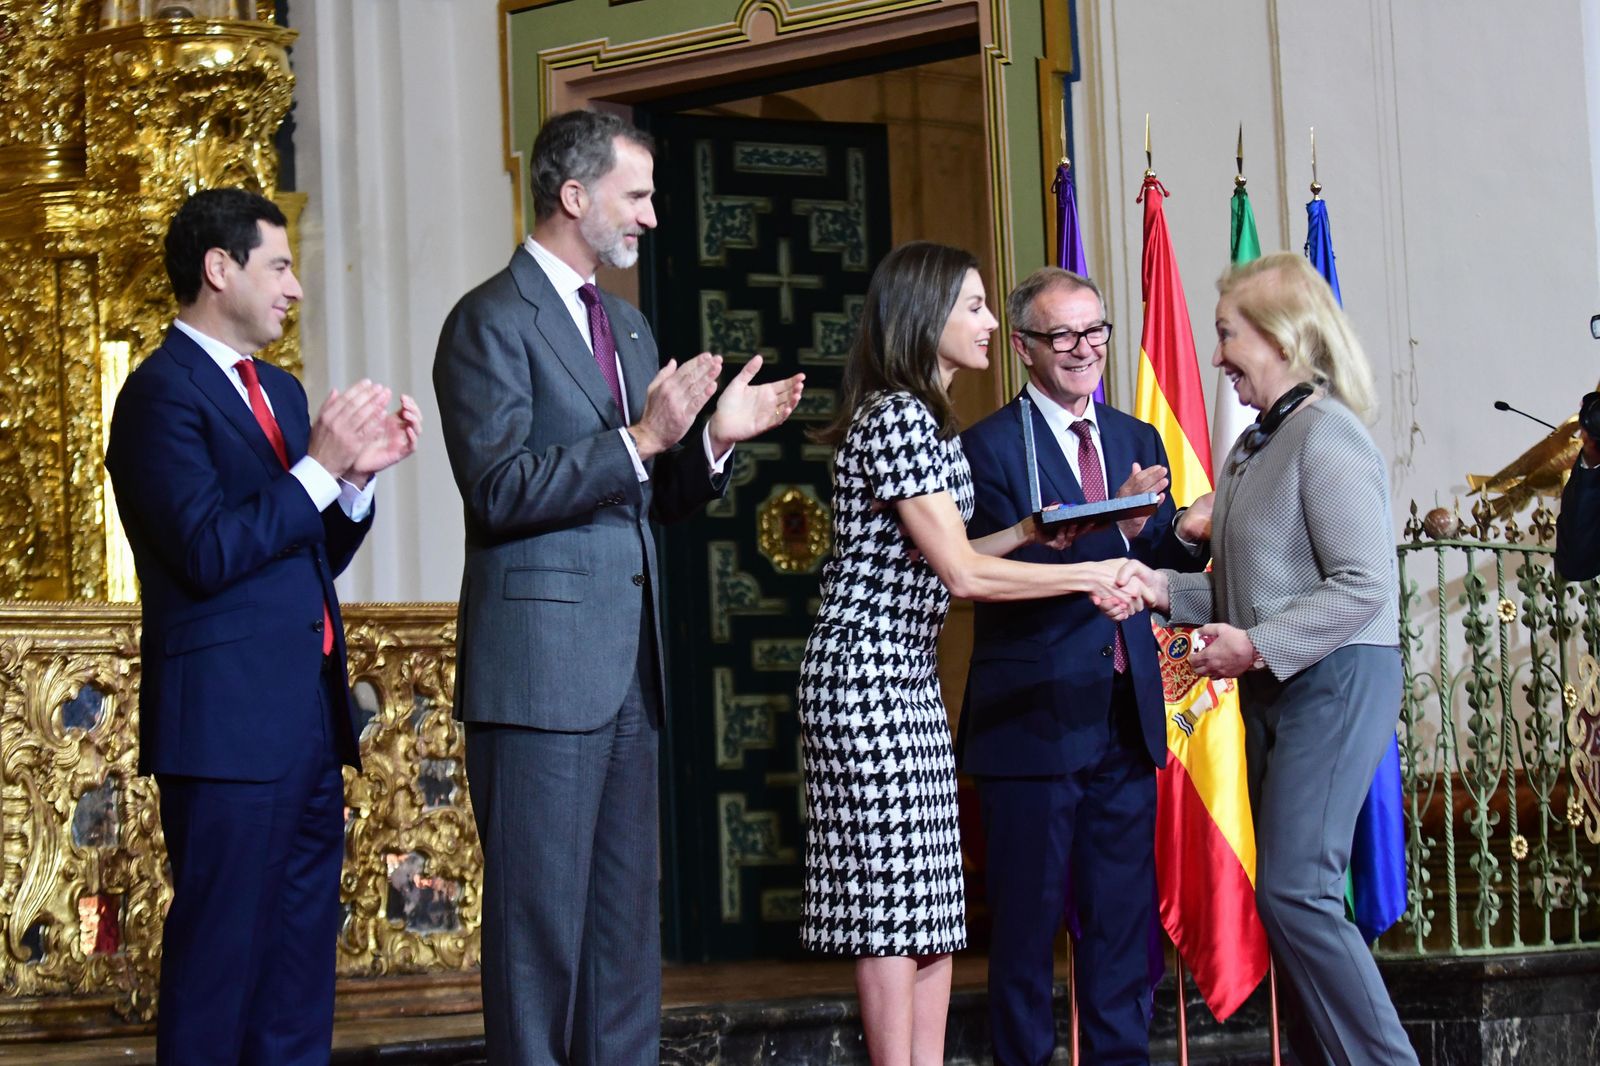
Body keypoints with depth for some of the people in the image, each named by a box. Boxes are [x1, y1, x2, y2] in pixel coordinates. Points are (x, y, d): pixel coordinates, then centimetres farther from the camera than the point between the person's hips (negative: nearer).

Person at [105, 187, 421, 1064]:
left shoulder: (278, 391, 18)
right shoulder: (163, 391, -9)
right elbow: (207, 551, -19)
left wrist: (359, 474, 3)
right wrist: (319, 467, -15)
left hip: (308, 719, 9)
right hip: (227, 721, -9)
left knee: (301, 957, 11)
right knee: (220, 956, -4)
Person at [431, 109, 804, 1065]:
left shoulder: (627, 325, 19)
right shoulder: (491, 321, -7)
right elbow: (499, 490, -16)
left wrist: (712, 440, 1)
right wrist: (639, 439, -21)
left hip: (629, 663, 8)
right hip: (543, 663, -8)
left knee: (629, 912, 10)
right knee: (541, 914, -4)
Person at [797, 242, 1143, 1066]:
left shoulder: (926, 418, 18)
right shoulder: (897, 417, -14)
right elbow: (960, 572, -16)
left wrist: (1027, 532, 10)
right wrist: (1088, 575, -8)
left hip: (909, 678, 10)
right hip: (868, 673, -10)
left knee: (931, 905, 8)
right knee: (889, 902, -7)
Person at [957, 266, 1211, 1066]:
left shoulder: (1138, 441, 13)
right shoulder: (988, 447, -7)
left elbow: (1154, 565, 11)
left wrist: (1187, 534, -12)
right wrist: (1115, 531, -28)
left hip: (1125, 719, 6)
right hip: (1033, 720, -5)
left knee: (1125, 913, 10)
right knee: (1028, 913, 2)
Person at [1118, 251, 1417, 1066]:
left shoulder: (1327, 436, -14)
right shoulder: (1257, 444, 14)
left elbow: (1364, 584, -20)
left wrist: (1257, 646, -22)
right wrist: (1166, 589, 4)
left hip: (1334, 683, -10)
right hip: (1275, 692, 10)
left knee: (1295, 892, -14)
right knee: (1288, 898, 9)